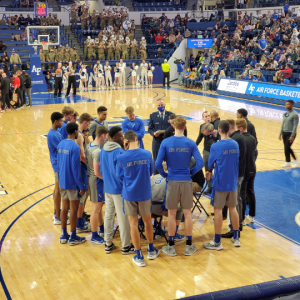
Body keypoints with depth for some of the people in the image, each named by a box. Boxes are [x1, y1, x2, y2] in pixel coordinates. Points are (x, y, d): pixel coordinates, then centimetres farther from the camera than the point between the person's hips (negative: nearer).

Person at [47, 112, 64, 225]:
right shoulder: (52, 135, -21)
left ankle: (56, 213, 30)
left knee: (57, 189, 18)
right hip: (59, 165, -10)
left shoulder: (57, 131, 8)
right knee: (58, 190, -2)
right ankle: (58, 218, 7)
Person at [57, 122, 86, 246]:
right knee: (74, 209, 4)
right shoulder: (75, 147, -19)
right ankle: (73, 237, 13)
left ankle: (63, 235, 24)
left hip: (62, 182, 8)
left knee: (65, 208, 15)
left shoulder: (60, 144, 5)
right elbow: (75, 169, -19)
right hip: (72, 183, -7)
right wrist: (81, 186, -13)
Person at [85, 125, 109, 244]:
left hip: (90, 177, 10)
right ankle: (94, 237, 12)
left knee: (99, 205, 23)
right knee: (96, 209, 1)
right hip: (96, 180, -10)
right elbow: (97, 172, -27)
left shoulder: (88, 146, 3)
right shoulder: (98, 151, -25)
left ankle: (101, 229, 38)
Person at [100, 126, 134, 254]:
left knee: (108, 215, 15)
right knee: (123, 217, 2)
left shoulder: (103, 151, 4)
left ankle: (108, 244, 23)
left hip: (107, 189, 8)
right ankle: (126, 246, 12)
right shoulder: (119, 152, -21)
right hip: (119, 190, -8)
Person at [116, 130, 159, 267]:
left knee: (133, 224, 7)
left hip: (129, 194, -1)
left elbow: (120, 176, 2)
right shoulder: (147, 154, -9)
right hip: (145, 193, 2)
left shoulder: (121, 157, -14)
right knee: (147, 221, 19)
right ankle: (151, 250, 34)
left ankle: (139, 257, 13)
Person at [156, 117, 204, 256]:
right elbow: (200, 163, -9)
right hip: (186, 181, 1)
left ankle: (171, 246, 16)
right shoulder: (191, 143, -5)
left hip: (172, 181, 0)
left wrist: (164, 174, 5)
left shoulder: (165, 143, -7)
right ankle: (189, 246, 18)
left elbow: (158, 164, -11)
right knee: (187, 213, 10)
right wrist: (191, 172, 7)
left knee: (172, 214, 9)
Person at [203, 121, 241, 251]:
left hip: (220, 183, -5)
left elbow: (210, 164, -7)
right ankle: (236, 238, 26)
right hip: (232, 182, 6)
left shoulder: (215, 146, -17)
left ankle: (217, 242, 9)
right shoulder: (235, 144, 1)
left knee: (218, 210, 2)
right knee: (233, 208, 16)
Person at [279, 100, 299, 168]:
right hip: (284, 133, 7)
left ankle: (287, 162, 7)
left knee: (287, 148, -8)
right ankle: (295, 160, 26)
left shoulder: (295, 114, -13)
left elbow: (295, 126, -16)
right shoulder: (285, 114, 8)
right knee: (287, 148, 11)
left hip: (290, 134, -7)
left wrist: (292, 136, -20)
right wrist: (280, 133, 13)